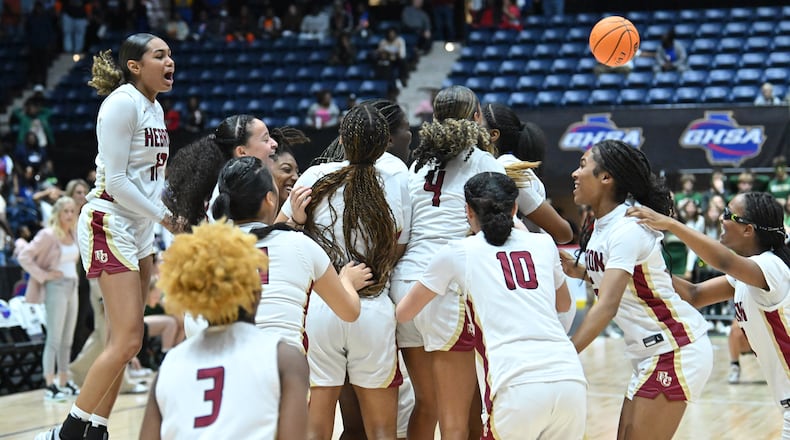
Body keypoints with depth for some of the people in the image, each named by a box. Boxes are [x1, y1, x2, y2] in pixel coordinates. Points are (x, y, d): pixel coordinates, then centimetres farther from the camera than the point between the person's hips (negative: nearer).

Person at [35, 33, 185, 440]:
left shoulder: (154, 108, 13)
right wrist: (164, 217, -16)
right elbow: (116, 181, -18)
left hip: (139, 230, 9)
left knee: (124, 342, 7)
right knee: (127, 340, -13)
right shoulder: (122, 103, -13)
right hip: (108, 225, -9)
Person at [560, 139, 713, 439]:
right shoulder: (599, 224, 6)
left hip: (677, 350, -9)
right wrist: (583, 273, 2)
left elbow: (607, 307, -31)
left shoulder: (627, 228, -21)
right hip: (650, 354, 9)